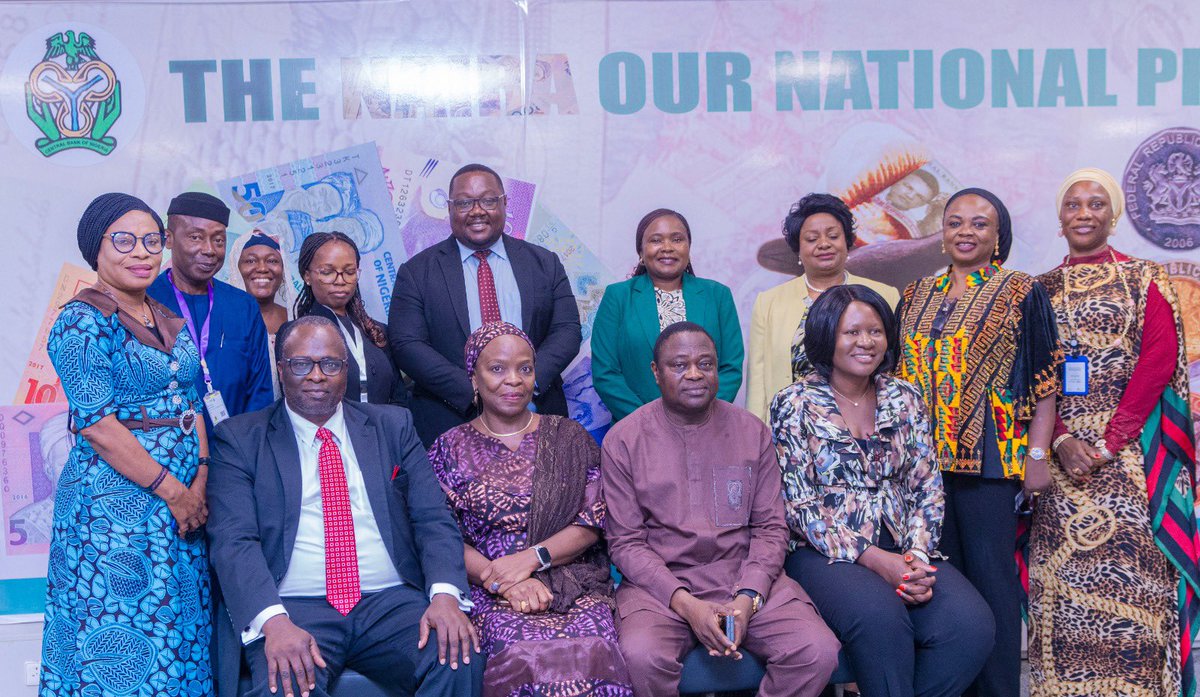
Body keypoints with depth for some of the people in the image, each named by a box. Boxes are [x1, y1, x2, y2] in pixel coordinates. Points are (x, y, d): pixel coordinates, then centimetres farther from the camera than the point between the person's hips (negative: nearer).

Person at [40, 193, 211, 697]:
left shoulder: (169, 322, 12)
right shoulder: (82, 322, -9)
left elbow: (192, 405, 10)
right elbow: (98, 424, -15)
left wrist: (201, 481, -5)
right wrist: (172, 489, -15)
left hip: (184, 497, 7)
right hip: (115, 504, -7)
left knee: (182, 631, 11)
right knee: (123, 639, 1)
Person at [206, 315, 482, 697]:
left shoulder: (392, 426, 14)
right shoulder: (240, 438, 7)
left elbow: (433, 519, 6)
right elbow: (232, 539, -5)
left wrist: (445, 594, -14)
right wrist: (273, 620, -23)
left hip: (392, 603, 2)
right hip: (295, 609, -2)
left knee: (460, 660, -26)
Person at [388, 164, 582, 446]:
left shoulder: (545, 263, 9)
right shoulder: (417, 272, 2)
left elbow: (568, 330, 2)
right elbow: (407, 345, -7)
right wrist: (476, 392, -18)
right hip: (451, 423, -2)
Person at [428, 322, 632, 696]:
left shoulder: (569, 439, 14)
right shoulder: (450, 449, 11)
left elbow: (592, 523, 6)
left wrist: (530, 558, -11)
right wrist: (504, 581, -13)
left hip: (572, 583, 1)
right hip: (487, 593, -1)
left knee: (593, 652, -32)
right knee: (525, 657, -34)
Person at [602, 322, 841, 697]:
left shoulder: (752, 431, 6)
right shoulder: (623, 440, 0)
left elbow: (770, 528, 5)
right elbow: (625, 543, -3)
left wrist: (747, 598, -12)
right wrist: (685, 604, -16)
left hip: (747, 577, 2)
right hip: (662, 582, -2)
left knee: (819, 651, -21)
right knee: (642, 656, -33)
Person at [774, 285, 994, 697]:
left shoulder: (905, 399, 11)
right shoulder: (795, 405, -1)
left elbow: (927, 489, 8)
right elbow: (797, 505, -8)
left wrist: (918, 556, -10)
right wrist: (872, 558, -16)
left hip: (900, 551, 4)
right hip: (825, 554, -4)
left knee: (972, 625, -23)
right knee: (881, 617, -35)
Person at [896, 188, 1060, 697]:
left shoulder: (1020, 293, 2)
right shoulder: (916, 296, 14)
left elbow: (1045, 383, -2)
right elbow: (898, 374, 18)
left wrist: (1037, 455, -9)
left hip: (989, 458, -4)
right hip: (922, 458, 4)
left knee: (990, 575, -1)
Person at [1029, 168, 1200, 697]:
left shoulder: (1144, 279, 4)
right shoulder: (1042, 289, 12)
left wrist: (1108, 443, -14)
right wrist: (1062, 441, -10)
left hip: (1130, 449, -3)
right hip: (1060, 451, 3)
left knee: (1127, 575, -6)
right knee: (1062, 577, 2)